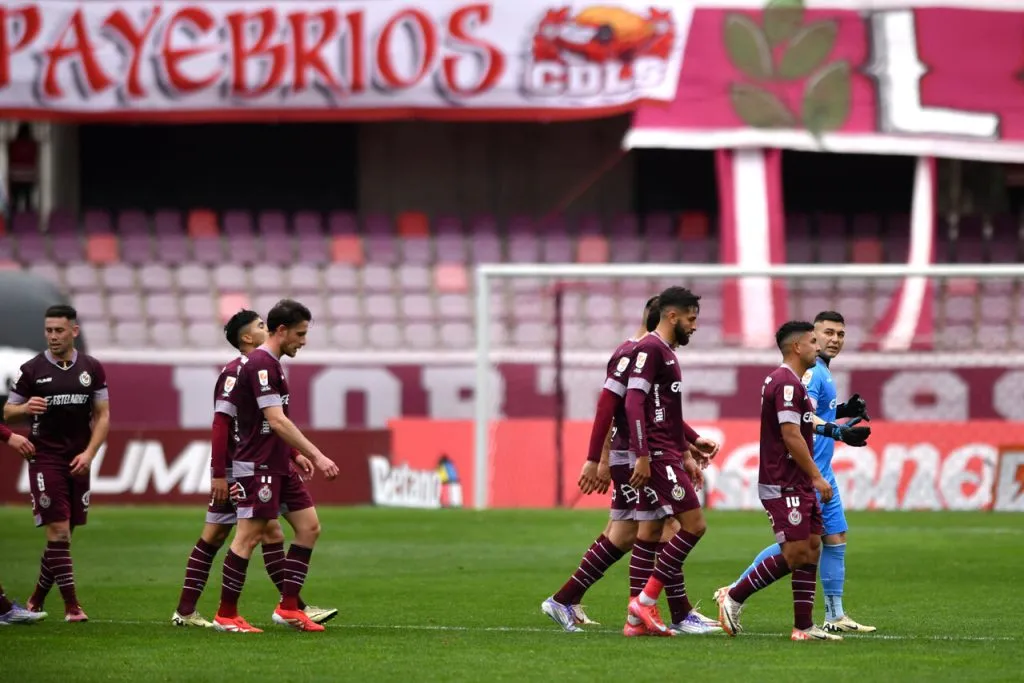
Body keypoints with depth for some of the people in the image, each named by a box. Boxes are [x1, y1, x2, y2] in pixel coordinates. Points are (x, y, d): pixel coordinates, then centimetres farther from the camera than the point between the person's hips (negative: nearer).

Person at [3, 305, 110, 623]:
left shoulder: (92, 369, 6)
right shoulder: (32, 370, -1)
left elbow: (103, 415, 8)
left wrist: (89, 453, -5)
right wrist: (25, 408, -18)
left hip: (78, 462, 3)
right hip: (45, 459, -3)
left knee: (64, 531, 6)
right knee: (58, 530, -11)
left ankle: (36, 600, 22)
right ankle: (71, 606, -11)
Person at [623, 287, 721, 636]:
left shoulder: (666, 352, 20)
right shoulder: (650, 349, -11)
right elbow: (634, 402, -19)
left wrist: (692, 443, 26)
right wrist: (642, 456, -24)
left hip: (667, 455, 10)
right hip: (657, 456, -10)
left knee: (651, 534, 8)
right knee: (693, 525, -11)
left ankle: (638, 618, 8)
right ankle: (645, 601, -10)